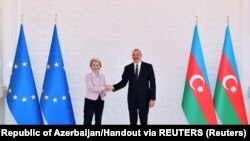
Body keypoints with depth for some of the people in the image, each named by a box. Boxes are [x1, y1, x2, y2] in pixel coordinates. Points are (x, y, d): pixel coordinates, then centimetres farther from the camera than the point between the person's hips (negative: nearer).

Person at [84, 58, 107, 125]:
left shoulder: (102, 76, 8)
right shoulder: (88, 76, -7)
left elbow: (104, 88, 12)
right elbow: (91, 88, -19)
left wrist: (104, 92, -12)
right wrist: (104, 88, -24)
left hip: (100, 101, 5)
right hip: (90, 100, -5)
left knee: (98, 121, 12)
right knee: (87, 121, -5)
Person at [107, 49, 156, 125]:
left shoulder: (148, 67, -1)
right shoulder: (127, 68, 4)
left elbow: (152, 83, -3)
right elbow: (123, 82, 6)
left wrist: (152, 98, -9)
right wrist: (113, 87, -11)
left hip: (144, 98, -2)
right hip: (132, 98, 2)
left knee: (143, 121, 3)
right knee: (133, 121, 7)